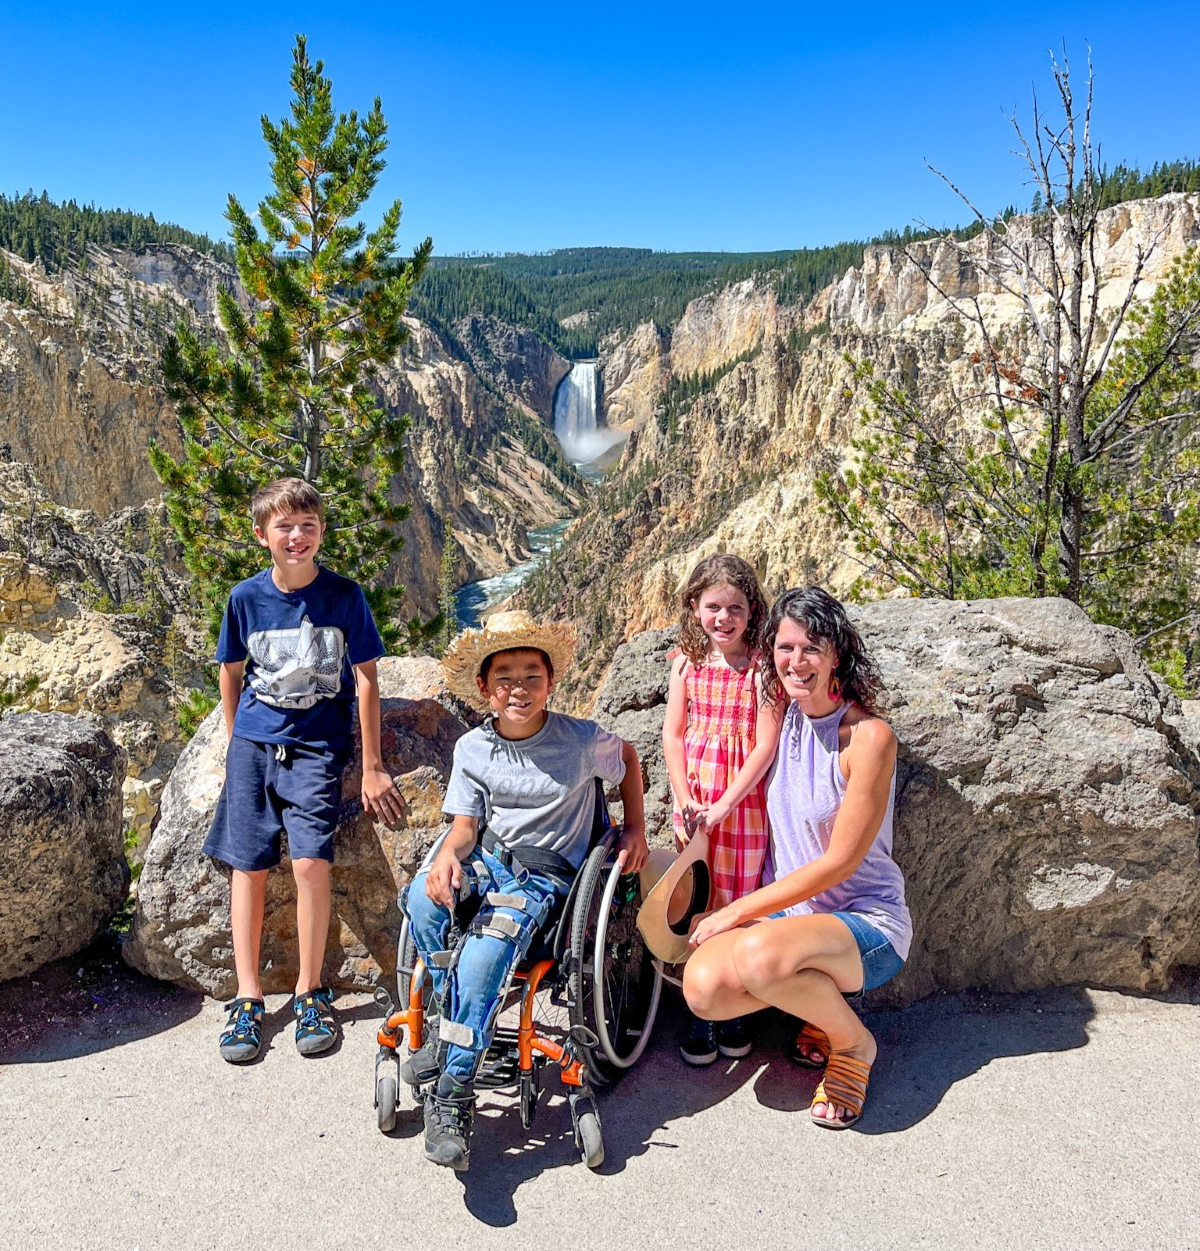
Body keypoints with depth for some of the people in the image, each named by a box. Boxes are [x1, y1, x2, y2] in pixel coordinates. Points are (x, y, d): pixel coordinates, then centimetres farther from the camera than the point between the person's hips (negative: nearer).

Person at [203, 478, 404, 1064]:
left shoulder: (344, 596, -6)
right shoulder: (246, 597, -1)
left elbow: (366, 679, -3)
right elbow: (231, 670, 13)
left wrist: (372, 767, -4)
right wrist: (235, 738, 14)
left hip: (318, 744, -2)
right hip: (254, 741, 3)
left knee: (311, 861, -15)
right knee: (247, 866, 0)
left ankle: (309, 991, 4)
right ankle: (248, 998, 13)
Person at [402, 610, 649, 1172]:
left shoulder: (581, 740, -9)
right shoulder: (472, 749, 0)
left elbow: (627, 757, 12)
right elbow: (466, 825, 3)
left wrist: (635, 830, 8)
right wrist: (447, 854, -21)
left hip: (545, 877, -4)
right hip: (489, 860, 4)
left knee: (481, 962, -30)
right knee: (422, 896, -30)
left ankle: (452, 1093, -13)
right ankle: (455, 1021, -8)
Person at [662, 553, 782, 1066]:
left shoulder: (761, 665, -9)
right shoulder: (686, 661, 2)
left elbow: (767, 744, -12)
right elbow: (673, 734, 3)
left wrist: (725, 804, -15)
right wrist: (684, 800, -6)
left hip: (743, 797, -3)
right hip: (692, 796, 3)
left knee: (739, 904, 6)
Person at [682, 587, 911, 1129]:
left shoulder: (868, 736, -16)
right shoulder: (781, 719, 2)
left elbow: (839, 862, -17)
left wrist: (737, 911, -15)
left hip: (868, 922, -5)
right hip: (787, 911, 5)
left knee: (760, 953, -36)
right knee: (704, 987, -23)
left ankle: (853, 1042, -3)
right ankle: (817, 999, 8)